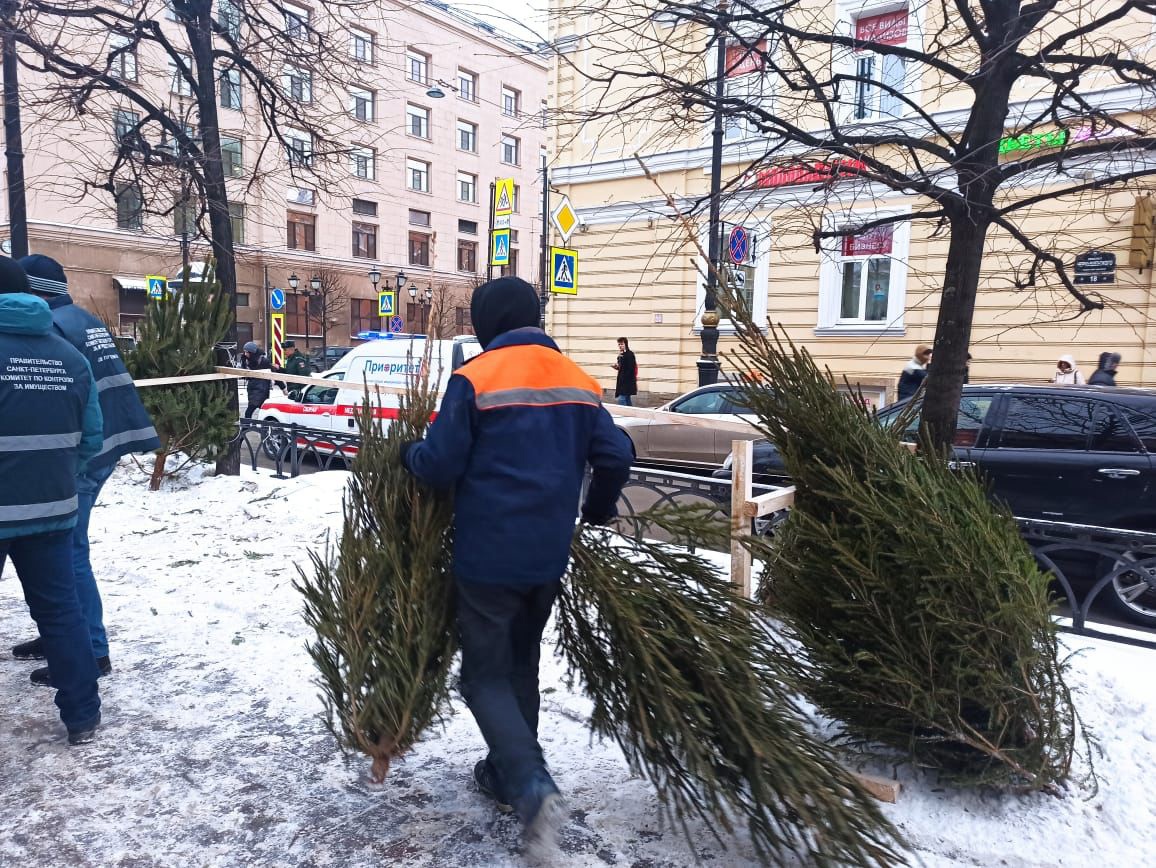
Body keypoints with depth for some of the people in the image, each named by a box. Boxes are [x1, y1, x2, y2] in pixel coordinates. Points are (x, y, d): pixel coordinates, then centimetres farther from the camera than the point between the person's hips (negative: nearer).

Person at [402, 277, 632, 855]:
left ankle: (533, 788, -9)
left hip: (488, 556, -5)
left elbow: (441, 465, -13)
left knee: (487, 676, 5)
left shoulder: (475, 378, -11)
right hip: (549, 556, 6)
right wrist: (598, 511, 20)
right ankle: (505, 772, 32)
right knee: (521, 665, 21)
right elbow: (616, 456, 3)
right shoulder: (579, 382, 6)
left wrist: (407, 455, 10)